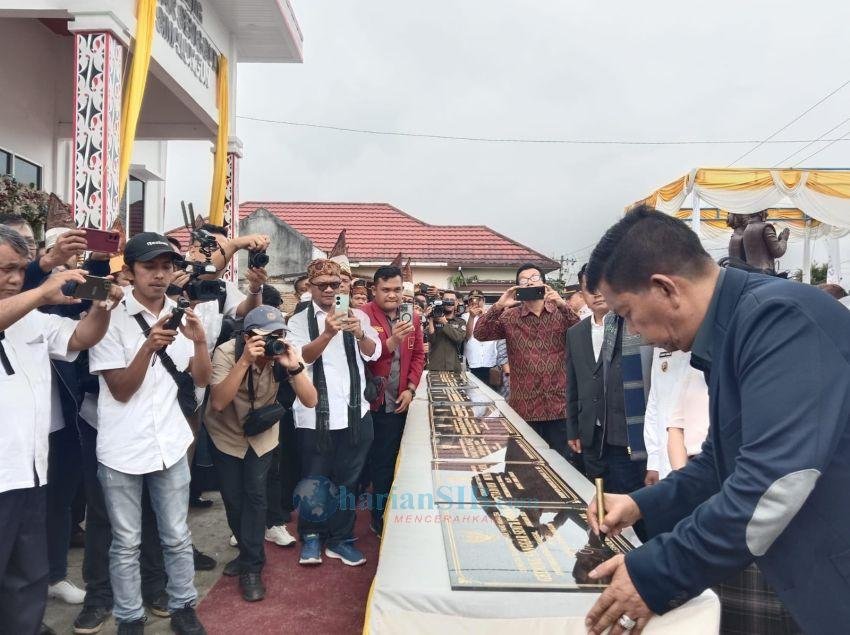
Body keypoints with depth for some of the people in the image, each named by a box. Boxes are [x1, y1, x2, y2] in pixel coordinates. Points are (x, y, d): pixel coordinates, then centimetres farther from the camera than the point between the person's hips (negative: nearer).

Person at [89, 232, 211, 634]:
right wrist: (148, 347, -28)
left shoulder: (179, 315, 3)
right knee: (126, 543, 10)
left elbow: (201, 379, 1)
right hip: (122, 448, -3)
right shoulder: (111, 318, -9)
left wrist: (200, 340, -18)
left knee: (177, 537, 13)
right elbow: (121, 390, -13)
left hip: (170, 443, 3)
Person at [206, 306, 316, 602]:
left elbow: (310, 401, -29)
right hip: (226, 433, -1)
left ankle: (251, 568, 7)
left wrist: (294, 367, -44)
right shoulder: (227, 352, -29)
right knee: (233, 498, 4)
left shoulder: (284, 354, -23)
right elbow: (218, 403, -38)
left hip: (261, 433, 1)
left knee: (255, 494, -8)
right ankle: (250, 553, 30)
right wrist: (245, 361, -46)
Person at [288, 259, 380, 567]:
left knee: (347, 479, 11)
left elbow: (373, 353, -4)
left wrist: (359, 334, -25)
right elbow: (302, 356, -17)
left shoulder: (356, 315, 6)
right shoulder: (299, 321, 0)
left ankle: (341, 538, 26)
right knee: (314, 480, 10)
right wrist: (327, 333, -36)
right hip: (315, 415, -2)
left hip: (354, 412, 2)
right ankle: (311, 536, 29)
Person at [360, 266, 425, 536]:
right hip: (366, 402, -5)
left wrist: (410, 389, 1)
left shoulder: (411, 319, 8)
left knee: (387, 462, 14)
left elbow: (418, 355, 12)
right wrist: (392, 340, -32)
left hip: (396, 404, 5)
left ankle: (380, 517, 29)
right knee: (360, 459, 6)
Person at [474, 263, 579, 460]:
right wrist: (498, 306, -17)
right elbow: (480, 334, -6)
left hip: (559, 405, 0)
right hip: (524, 407, 0)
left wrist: (563, 305, -20)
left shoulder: (560, 312, 3)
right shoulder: (509, 317, 3)